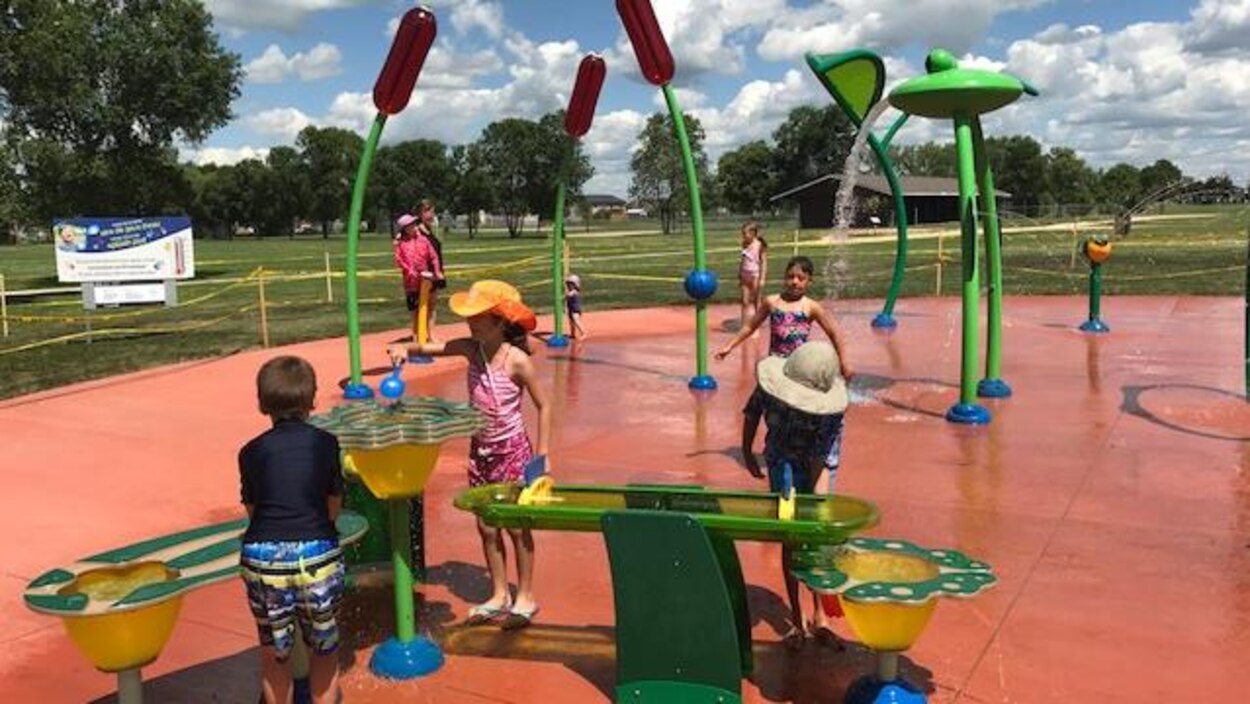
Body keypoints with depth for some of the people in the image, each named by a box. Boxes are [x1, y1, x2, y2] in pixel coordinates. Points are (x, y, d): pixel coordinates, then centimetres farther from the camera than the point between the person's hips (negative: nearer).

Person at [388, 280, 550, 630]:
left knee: (517, 525, 5)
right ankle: (499, 595, 27)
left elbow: (543, 406, -11)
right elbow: (428, 348, 0)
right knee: (486, 527, 12)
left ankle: (525, 598, 20)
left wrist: (542, 454, -12)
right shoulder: (470, 349, -5)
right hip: (480, 450, 6)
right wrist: (405, 348, -23)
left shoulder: (517, 360, -19)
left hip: (512, 450, -5)